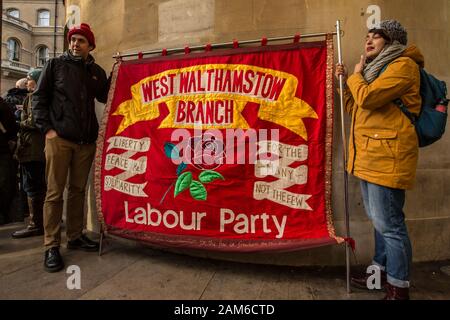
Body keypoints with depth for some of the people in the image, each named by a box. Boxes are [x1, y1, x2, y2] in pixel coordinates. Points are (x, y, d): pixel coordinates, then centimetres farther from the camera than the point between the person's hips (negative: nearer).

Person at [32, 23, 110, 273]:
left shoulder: (97, 71, 15)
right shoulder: (56, 64, 7)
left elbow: (106, 98, 9)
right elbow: (39, 97, 4)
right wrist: (47, 128, -6)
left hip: (86, 140, 3)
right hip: (59, 138, -3)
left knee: (78, 190, 10)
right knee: (55, 192, -1)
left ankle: (75, 236, 22)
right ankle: (51, 246, 8)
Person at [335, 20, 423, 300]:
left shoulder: (403, 65, -5)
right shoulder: (378, 69, 25)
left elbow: (367, 98, -19)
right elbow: (357, 108, 23)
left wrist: (356, 75, 0)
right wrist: (347, 81, 14)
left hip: (386, 157, -10)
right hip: (370, 156, 10)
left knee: (389, 223, -4)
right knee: (379, 220, 17)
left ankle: (399, 288, 11)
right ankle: (382, 271, 32)